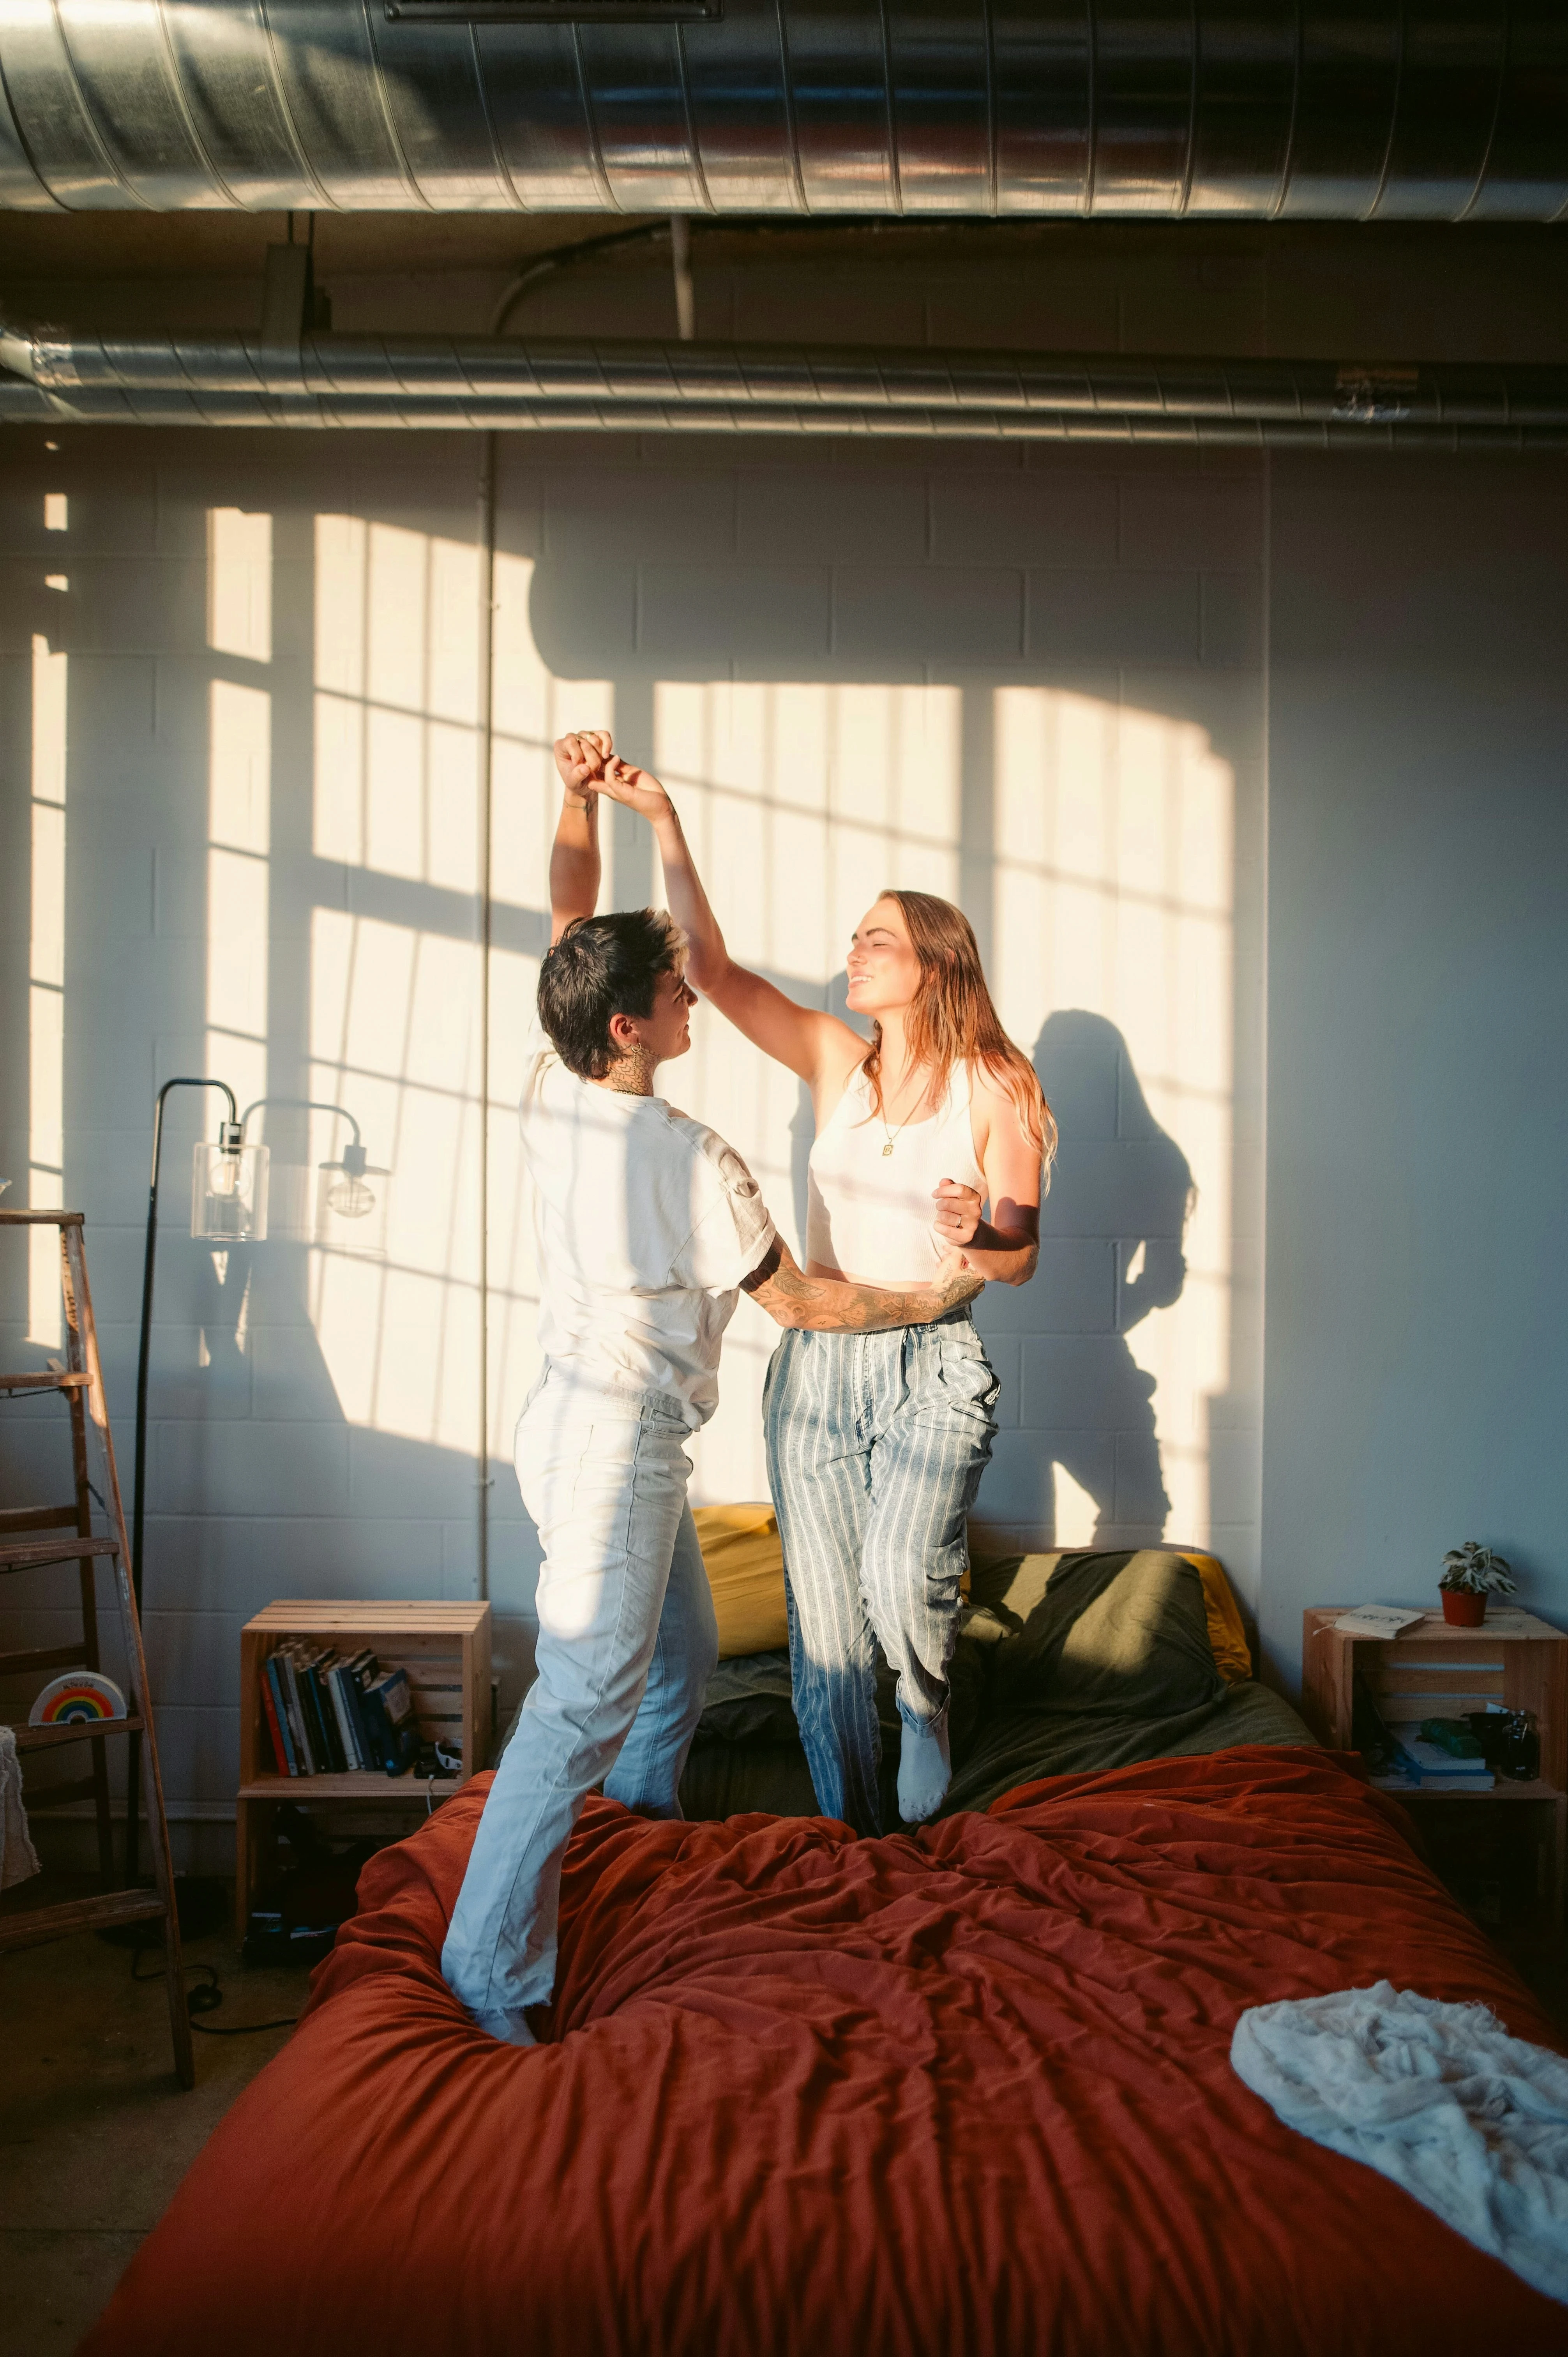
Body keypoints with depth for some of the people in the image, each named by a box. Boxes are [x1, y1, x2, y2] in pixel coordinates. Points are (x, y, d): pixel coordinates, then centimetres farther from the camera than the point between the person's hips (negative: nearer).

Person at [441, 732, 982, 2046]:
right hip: (614, 1452, -9)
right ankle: (491, 1971, 1)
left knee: (683, 1652, 25)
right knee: (584, 1704, -5)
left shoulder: (553, 1091, -2)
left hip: (589, 1428, 10)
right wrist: (931, 1299, 4)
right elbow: (798, 1302, -10)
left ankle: (646, 1820, 46)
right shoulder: (691, 1161, -23)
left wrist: (578, 796, 3)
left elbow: (572, 915, 12)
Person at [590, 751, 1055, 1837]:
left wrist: (979, 1235, -26)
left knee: (902, 1580, -22)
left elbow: (1023, 1256, -2)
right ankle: (854, 1833, 23)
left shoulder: (993, 1087, -3)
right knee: (824, 1614, 5)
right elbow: (712, 966, 0)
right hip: (816, 1361, 3)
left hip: (933, 1364, -3)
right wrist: (663, 820, -5)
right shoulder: (838, 1062, 5)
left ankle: (929, 1711, 14)